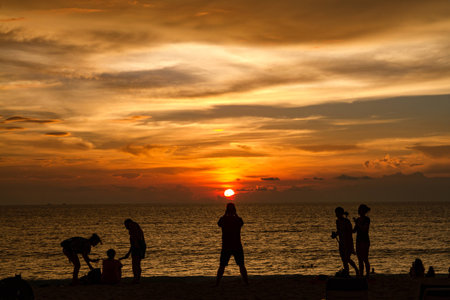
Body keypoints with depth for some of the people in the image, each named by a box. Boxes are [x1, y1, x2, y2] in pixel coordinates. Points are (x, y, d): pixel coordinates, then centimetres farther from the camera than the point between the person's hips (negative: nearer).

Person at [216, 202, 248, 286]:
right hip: (237, 247, 0)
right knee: (241, 265, 8)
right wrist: (235, 214, 12)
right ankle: (246, 282, 7)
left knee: (222, 266, 7)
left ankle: (217, 283, 4)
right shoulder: (238, 219, -7)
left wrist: (225, 214, 12)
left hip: (226, 247, 0)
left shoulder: (223, 219, -7)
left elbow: (219, 223, 16)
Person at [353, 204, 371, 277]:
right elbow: (354, 230, 17)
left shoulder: (367, 219, -10)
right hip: (358, 241, 8)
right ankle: (361, 275, 14)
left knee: (365, 260, -4)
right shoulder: (358, 219, 12)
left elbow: (364, 229, -22)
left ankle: (367, 275, 3)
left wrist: (357, 223, -21)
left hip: (365, 241, -8)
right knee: (360, 260, 9)